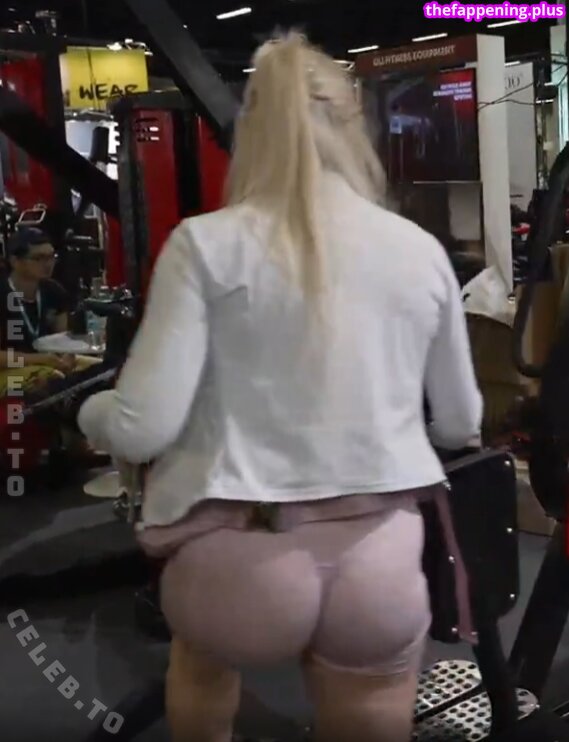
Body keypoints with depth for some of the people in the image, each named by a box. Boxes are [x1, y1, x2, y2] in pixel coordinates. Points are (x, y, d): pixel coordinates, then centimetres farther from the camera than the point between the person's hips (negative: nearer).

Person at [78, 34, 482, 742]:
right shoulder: (421, 250, 4)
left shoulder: (206, 244, -5)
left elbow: (143, 428, -10)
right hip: (379, 560, 2)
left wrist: (91, 412, 13)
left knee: (203, 659, 35)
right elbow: (460, 425, 14)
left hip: (240, 559, -1)